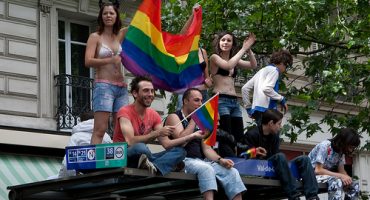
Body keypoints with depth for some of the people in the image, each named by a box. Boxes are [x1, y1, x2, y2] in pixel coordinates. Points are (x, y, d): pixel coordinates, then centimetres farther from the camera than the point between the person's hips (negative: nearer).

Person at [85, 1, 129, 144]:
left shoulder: (120, 35, 16)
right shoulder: (95, 37, 3)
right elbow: (88, 61, -9)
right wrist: (110, 60, -20)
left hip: (121, 87, 5)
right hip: (103, 86, -5)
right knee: (100, 130, -14)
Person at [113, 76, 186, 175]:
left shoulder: (154, 115, 7)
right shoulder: (125, 112, -12)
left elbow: (166, 144, 1)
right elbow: (130, 142, -25)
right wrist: (157, 133, -27)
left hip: (143, 158, 8)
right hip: (122, 157, -8)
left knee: (180, 151, -10)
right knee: (140, 147, -41)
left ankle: (154, 167, -34)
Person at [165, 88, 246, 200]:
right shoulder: (174, 117, 2)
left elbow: (206, 149, 16)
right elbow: (181, 140, -16)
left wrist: (220, 160, -4)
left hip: (201, 161, 7)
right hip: (183, 160, -7)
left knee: (232, 172, -14)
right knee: (206, 169, -36)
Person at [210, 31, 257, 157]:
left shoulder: (235, 60, 19)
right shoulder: (214, 57, 2)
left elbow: (253, 65, 10)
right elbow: (228, 65, -17)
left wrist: (248, 49, -3)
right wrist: (243, 49, -11)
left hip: (234, 101, 7)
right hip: (220, 100, -7)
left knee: (239, 138, 2)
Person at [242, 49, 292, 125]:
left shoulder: (262, 71, 26)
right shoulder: (274, 70, -1)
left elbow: (245, 88, 22)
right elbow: (266, 88, -19)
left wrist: (249, 107, 22)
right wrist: (282, 99, -8)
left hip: (257, 109, 9)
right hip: (266, 109, -9)